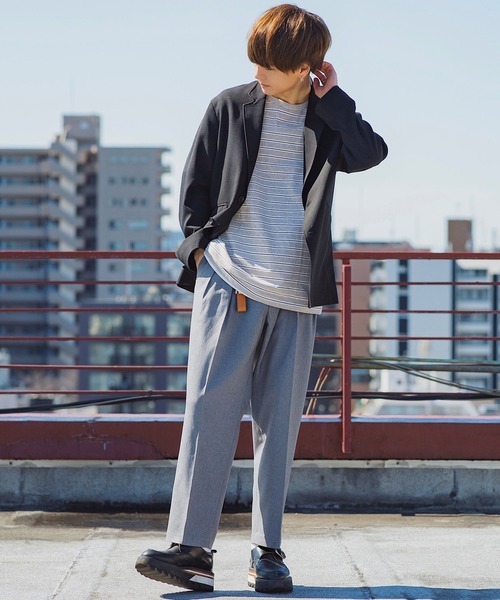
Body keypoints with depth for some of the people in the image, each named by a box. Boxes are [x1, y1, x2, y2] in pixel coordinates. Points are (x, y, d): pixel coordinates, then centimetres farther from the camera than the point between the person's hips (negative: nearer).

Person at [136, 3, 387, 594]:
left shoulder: (326, 119, 11)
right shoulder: (230, 108, 8)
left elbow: (369, 153, -8)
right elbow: (194, 184, 11)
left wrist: (331, 98, -3)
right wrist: (203, 245, 0)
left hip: (295, 293, 2)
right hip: (229, 280, -2)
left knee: (279, 420, 2)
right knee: (210, 408, -10)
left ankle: (267, 551, 8)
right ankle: (190, 547, -12)